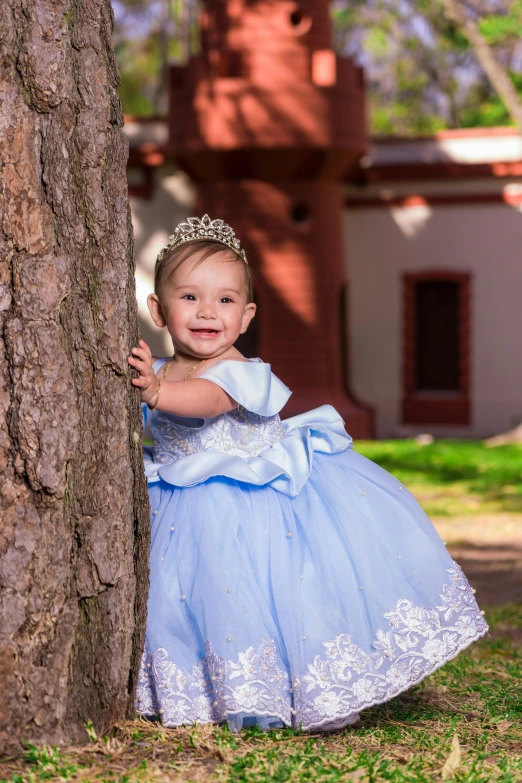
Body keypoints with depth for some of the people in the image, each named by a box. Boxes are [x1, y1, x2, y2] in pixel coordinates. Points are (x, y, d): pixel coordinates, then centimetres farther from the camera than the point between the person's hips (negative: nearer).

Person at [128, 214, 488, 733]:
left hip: (258, 502, -6)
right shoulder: (156, 374, 1)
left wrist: (158, 392, -64)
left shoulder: (239, 373, -23)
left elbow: (208, 399, -47)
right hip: (190, 511, 7)